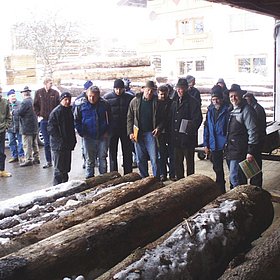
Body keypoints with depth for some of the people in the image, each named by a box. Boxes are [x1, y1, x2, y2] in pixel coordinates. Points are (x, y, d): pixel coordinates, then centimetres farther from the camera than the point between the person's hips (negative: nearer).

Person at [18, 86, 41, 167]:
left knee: (27, 145, -3)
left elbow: (19, 113, -18)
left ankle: (28, 160, -1)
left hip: (27, 127, -8)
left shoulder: (25, 102, -17)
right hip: (34, 126, 8)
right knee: (34, 144, 15)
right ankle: (36, 158, 22)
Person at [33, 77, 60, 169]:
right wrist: (39, 115, 2)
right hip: (44, 120, 2)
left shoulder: (55, 93, 0)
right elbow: (35, 105, 11)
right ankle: (48, 161, 13)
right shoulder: (39, 92, 5)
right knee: (46, 142, 6)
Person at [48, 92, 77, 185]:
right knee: (59, 169, -3)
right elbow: (51, 129, -15)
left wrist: (73, 140, 12)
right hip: (58, 146, -8)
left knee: (66, 168, 15)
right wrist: (60, 140, -18)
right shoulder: (55, 112, -12)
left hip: (68, 145, 8)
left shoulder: (69, 111, 13)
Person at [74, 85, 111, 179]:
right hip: (88, 137, 0)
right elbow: (76, 121, 4)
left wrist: (107, 132, -2)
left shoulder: (105, 104, -3)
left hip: (103, 137, 0)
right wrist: (81, 133, -3)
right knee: (89, 160, 7)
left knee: (103, 158, 9)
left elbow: (110, 119, 7)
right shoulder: (81, 106, -4)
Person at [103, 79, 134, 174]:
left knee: (127, 153, 7)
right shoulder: (107, 97, -1)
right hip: (112, 129, 0)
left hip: (126, 129, 0)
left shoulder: (129, 98, 0)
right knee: (112, 152, 6)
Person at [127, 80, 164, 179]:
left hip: (151, 133, -2)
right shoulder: (135, 101, 4)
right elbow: (130, 118, 7)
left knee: (154, 158, -4)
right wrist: (130, 132, -1)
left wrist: (158, 128, -14)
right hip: (138, 134, 2)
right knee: (140, 160, 9)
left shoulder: (156, 102, 0)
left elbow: (162, 119, 4)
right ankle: (144, 179, 20)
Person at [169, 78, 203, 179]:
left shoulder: (193, 102, -7)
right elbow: (171, 118, 19)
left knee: (189, 162, 3)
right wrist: (172, 132, 9)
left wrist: (190, 132, -18)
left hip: (187, 138, -7)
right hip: (176, 138, 7)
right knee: (177, 162, 13)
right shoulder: (175, 102, 15)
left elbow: (197, 119, -14)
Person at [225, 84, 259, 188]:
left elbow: (253, 131, -15)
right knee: (237, 177, 16)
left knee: (234, 178, -12)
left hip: (239, 151, -8)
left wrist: (251, 151, -19)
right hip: (230, 150, 8)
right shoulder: (232, 110, 16)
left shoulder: (246, 110, -10)